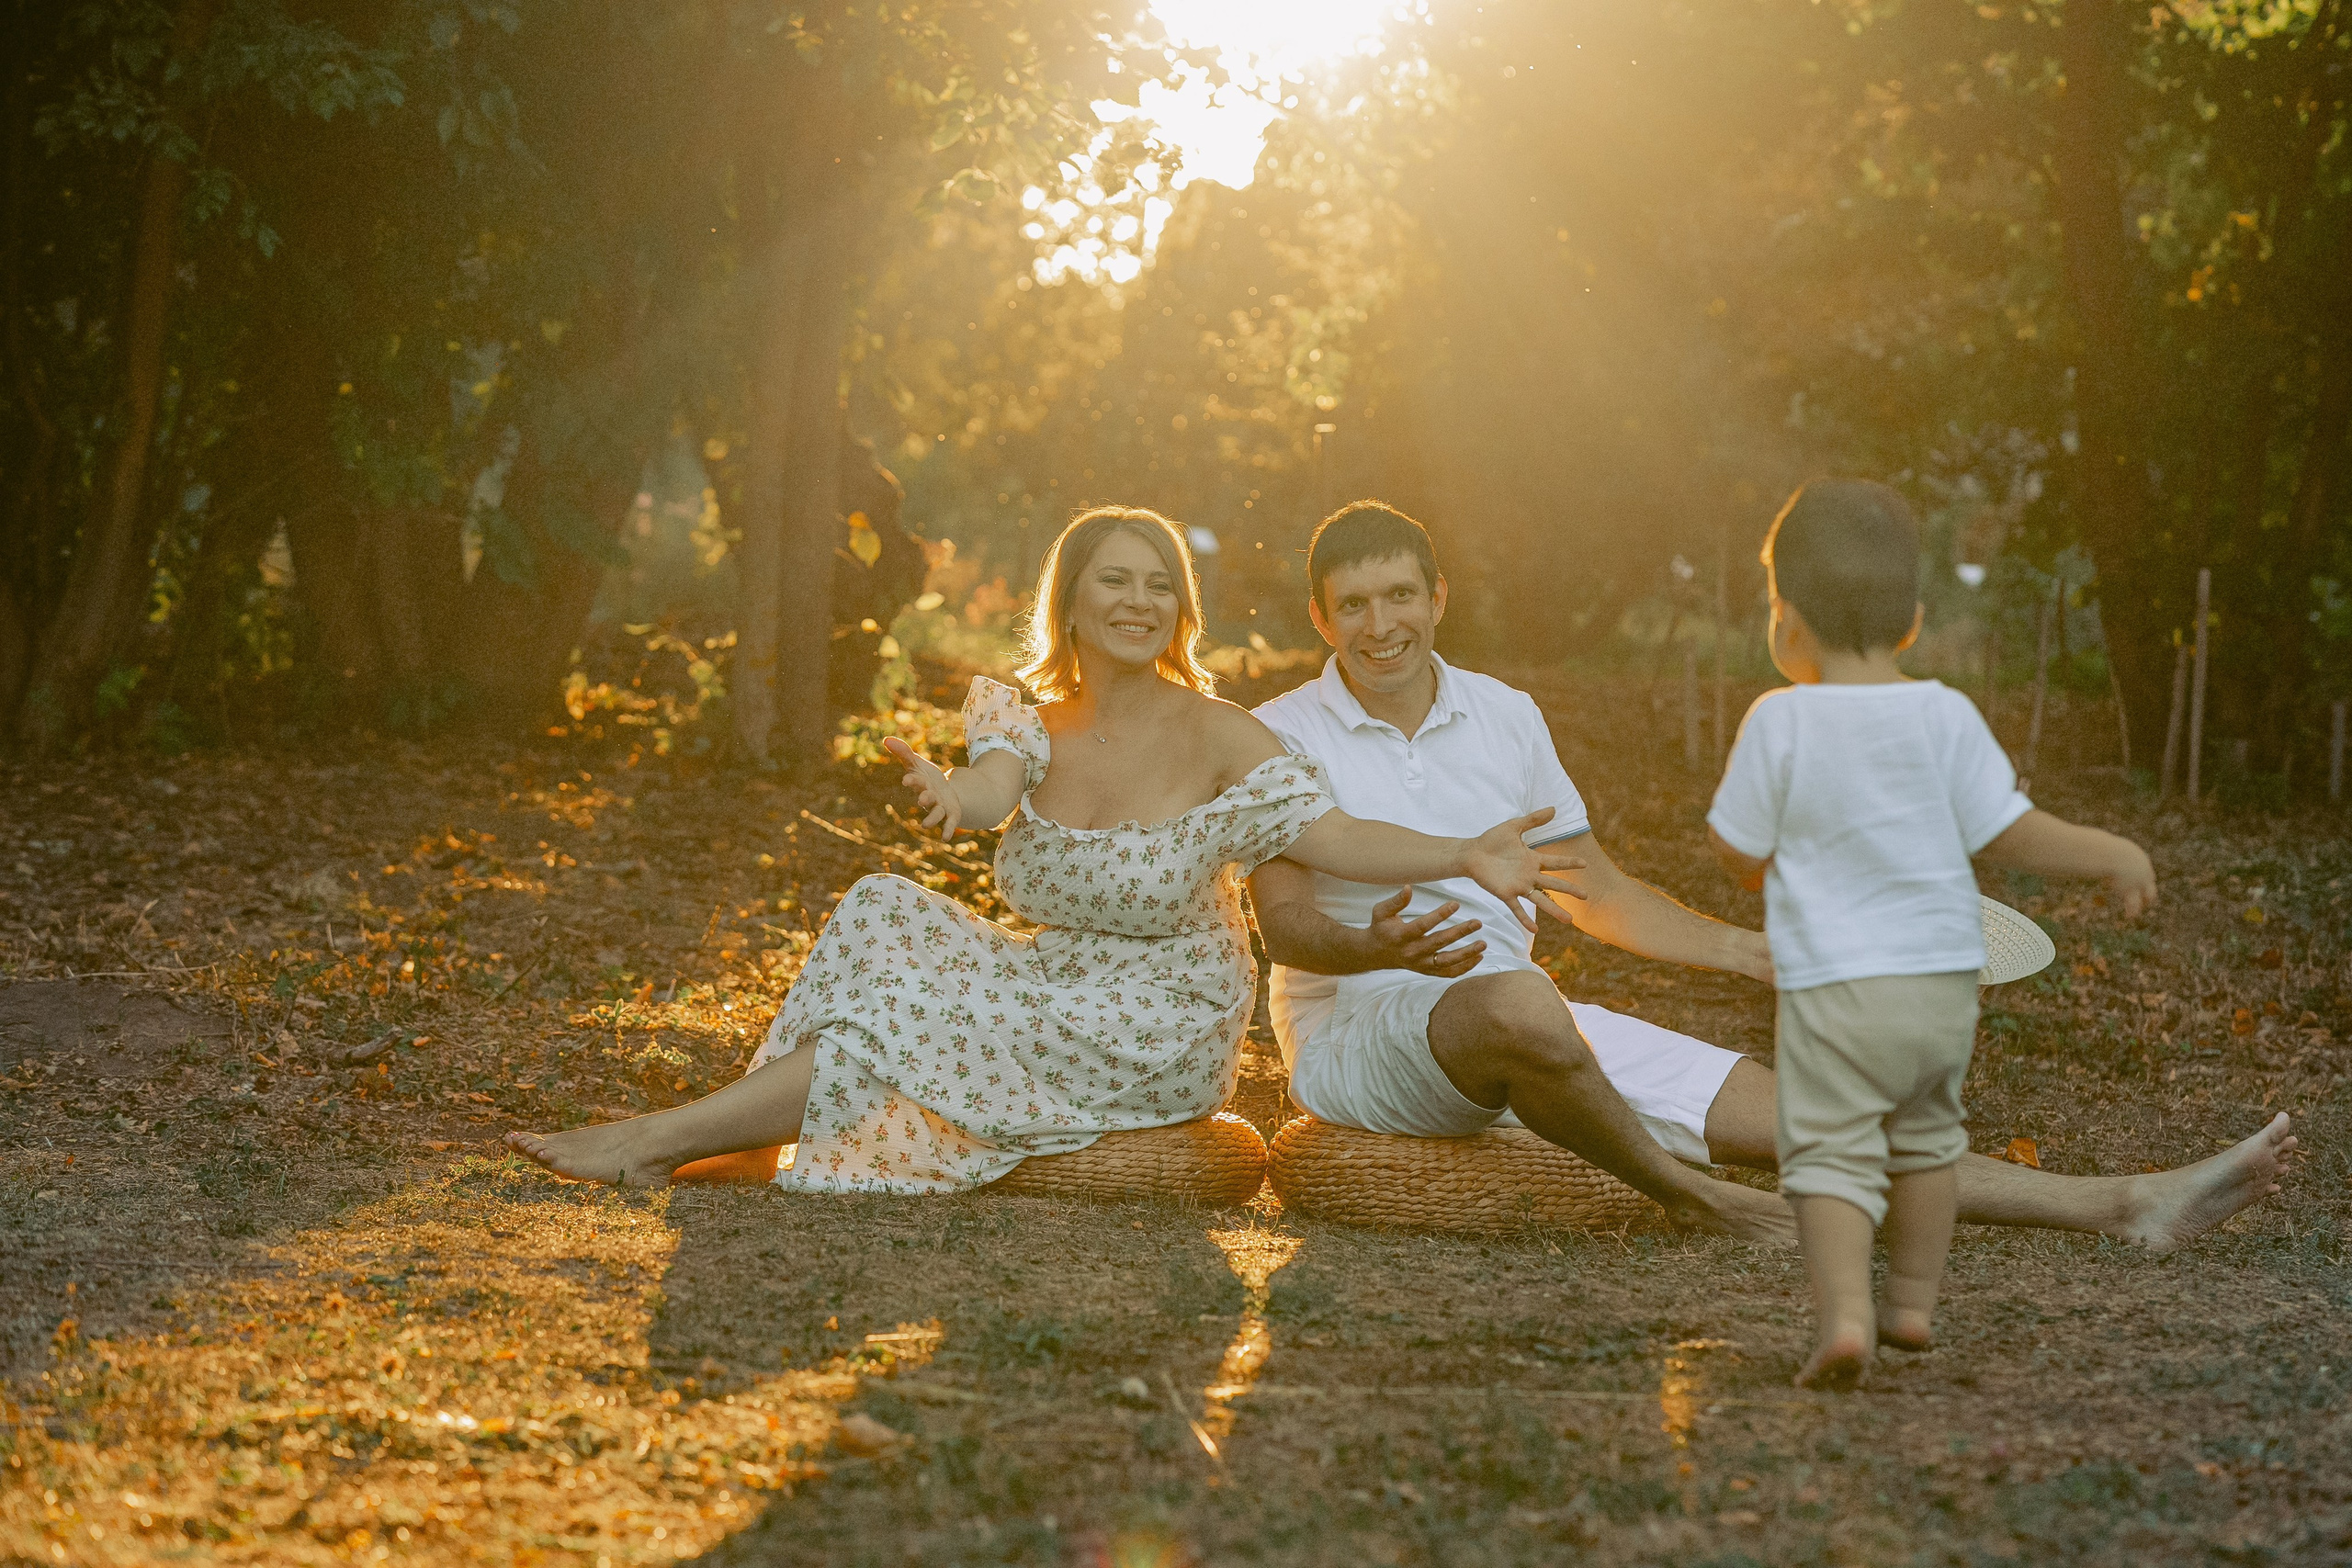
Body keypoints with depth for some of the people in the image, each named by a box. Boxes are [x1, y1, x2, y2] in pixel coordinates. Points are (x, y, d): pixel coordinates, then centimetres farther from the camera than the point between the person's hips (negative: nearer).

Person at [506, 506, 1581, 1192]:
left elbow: (1330, 834, -20)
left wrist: (1464, 855, -37)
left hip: (1163, 1036, -5)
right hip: (1059, 998, 5)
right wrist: (949, 795, -45)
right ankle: (750, 1139, -21)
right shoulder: (1037, 726, 3)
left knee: (925, 1019, -23)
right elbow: (991, 790, -19)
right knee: (888, 916, -16)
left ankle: (659, 1142, -17)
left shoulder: (1213, 736, -9)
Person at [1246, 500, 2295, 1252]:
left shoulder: (1503, 717, 12)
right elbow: (1284, 921, -15)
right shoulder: (1283, 736, -3)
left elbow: (1592, 888, 21)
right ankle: (1681, 1195, -15)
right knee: (1515, 1005, -41)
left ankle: (2124, 1206, -13)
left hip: (1521, 1034, 5)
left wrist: (1753, 955, 14)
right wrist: (1380, 946, -37)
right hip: (1359, 1032, -5)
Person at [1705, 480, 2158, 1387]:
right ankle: (1913, 1303, 31)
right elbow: (2010, 837, -4)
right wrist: (2112, 856, 8)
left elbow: (1741, 856, -5)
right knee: (1923, 1136, 23)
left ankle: (1842, 1314, -20)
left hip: (1833, 982, -4)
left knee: (1830, 1151, -1)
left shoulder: (1780, 723, -9)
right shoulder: (1945, 717, -3)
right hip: (1944, 974, 4)